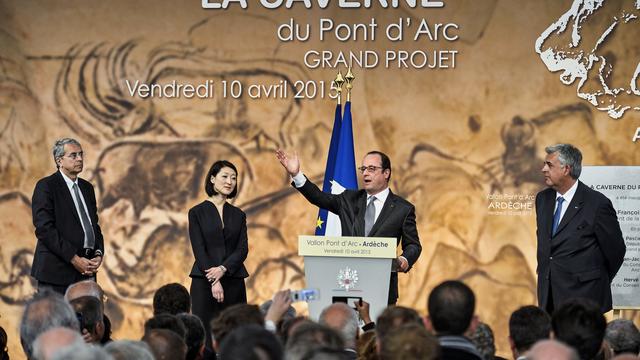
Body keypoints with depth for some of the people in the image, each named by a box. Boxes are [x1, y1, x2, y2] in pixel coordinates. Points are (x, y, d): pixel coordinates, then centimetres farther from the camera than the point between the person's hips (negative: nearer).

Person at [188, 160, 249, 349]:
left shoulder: (238, 215, 12)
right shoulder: (197, 212, 3)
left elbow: (243, 249, 3)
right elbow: (199, 249, -4)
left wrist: (223, 269, -15)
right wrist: (214, 282, -13)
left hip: (234, 282, 3)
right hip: (204, 282, -3)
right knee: (205, 335, -7)